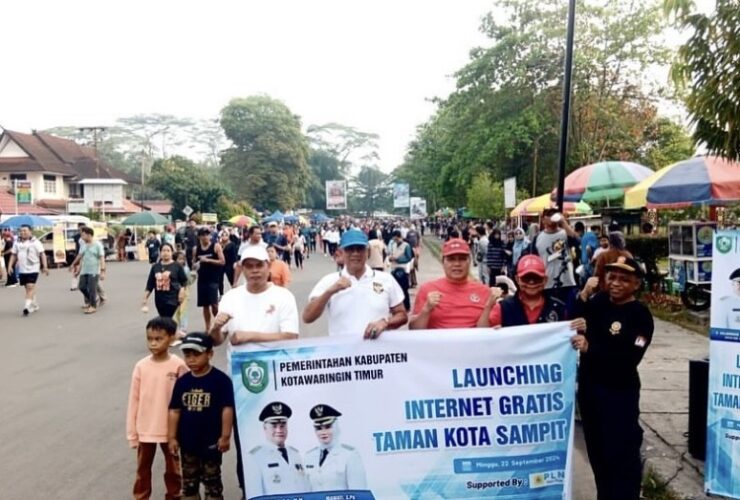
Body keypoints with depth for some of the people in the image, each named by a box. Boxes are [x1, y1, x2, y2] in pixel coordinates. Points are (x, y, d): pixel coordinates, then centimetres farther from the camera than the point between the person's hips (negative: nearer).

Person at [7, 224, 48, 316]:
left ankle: (27, 306, -17)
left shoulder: (35, 242, -4)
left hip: (33, 269, -5)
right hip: (22, 269, 5)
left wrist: (45, 266, -12)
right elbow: (13, 255, 15)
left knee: (30, 287, -14)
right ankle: (34, 305, 24)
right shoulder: (17, 243, 9)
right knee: (28, 288, 12)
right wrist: (10, 266, 4)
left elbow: (42, 254, -6)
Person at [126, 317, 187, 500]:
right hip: (145, 429, 1)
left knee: (173, 468, 16)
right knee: (143, 468, 17)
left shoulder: (178, 366, -13)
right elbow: (134, 400, -2)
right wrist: (132, 432, 1)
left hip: (170, 429, -1)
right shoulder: (141, 366, -8)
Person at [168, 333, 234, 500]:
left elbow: (227, 409, -14)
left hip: (211, 442, -4)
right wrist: (172, 437, 2)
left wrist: (225, 436, -14)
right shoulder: (182, 381, -1)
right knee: (188, 482, 17)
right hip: (187, 442, 4)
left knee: (212, 482, 11)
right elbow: (175, 410, 4)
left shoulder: (221, 379, -14)